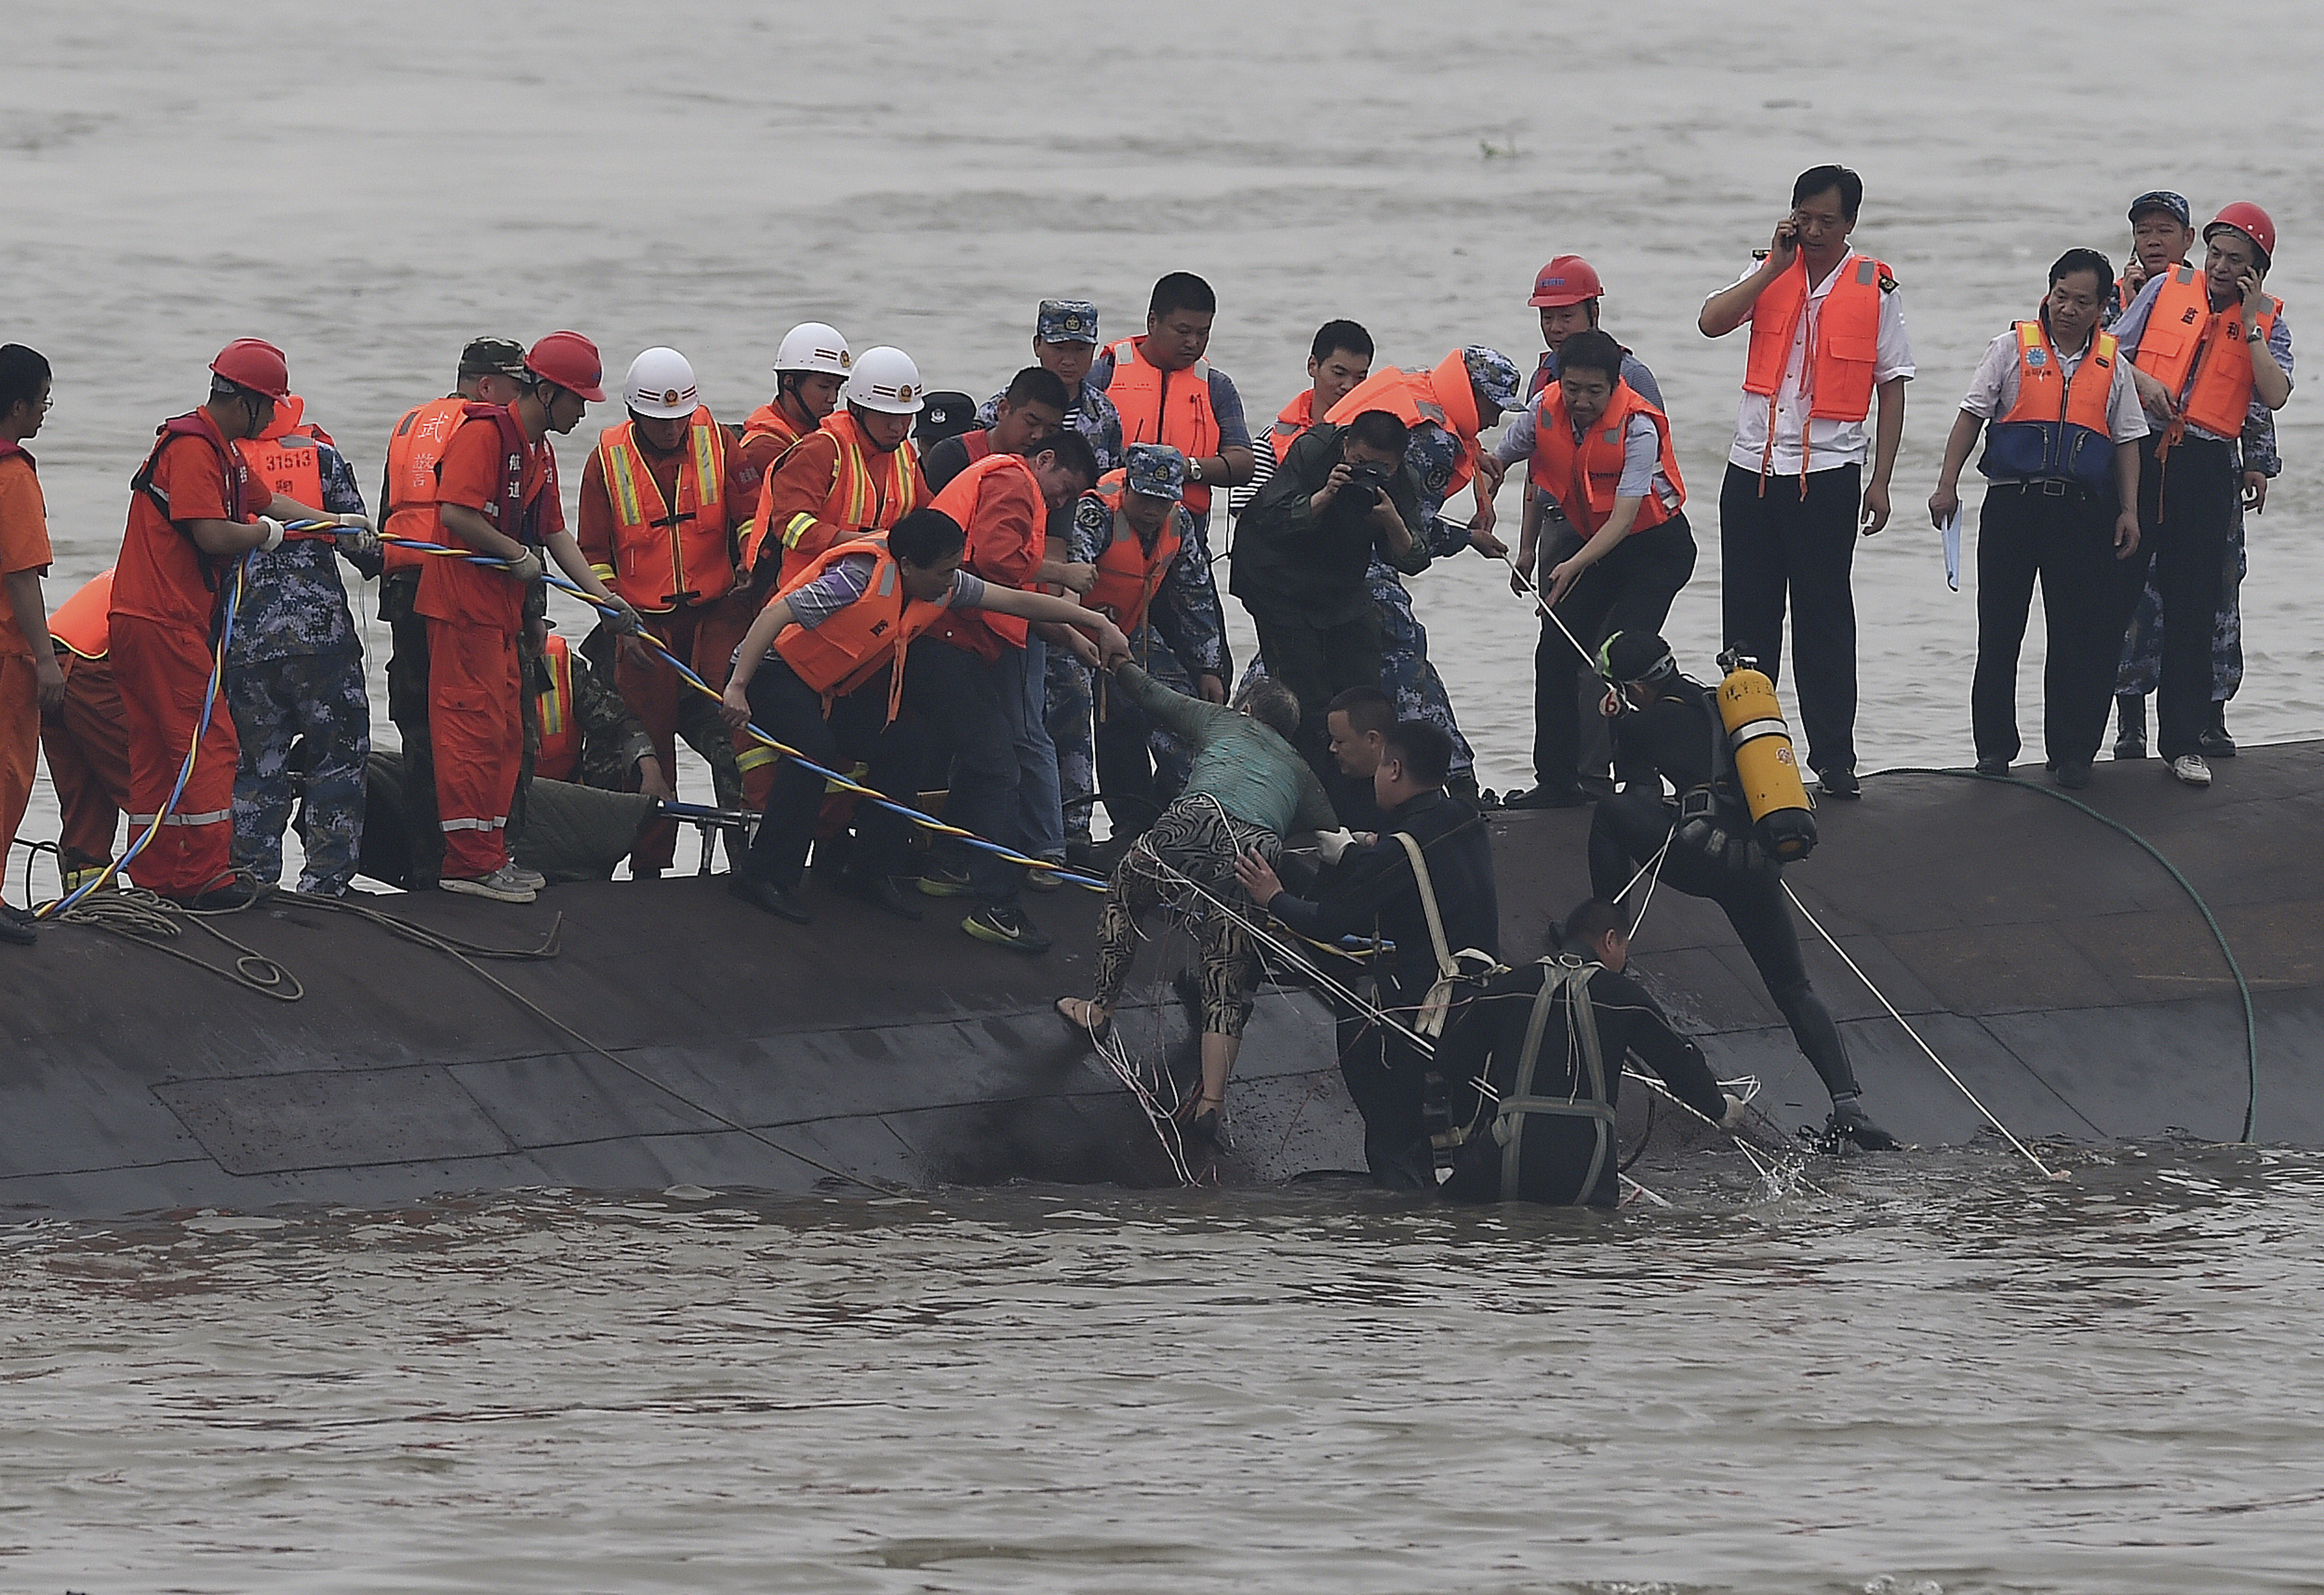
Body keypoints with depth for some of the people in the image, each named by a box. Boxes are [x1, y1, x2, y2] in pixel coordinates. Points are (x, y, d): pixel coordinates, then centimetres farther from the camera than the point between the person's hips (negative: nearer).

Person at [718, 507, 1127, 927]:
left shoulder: (943, 587, -9)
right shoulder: (862, 578, -33)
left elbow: (1018, 602, -1)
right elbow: (775, 616, -36)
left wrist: (1097, 624, -3)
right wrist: (737, 689, -43)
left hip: (834, 686, 8)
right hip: (776, 671, -8)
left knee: (904, 742, -7)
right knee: (813, 749, -31)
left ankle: (874, 871, 2)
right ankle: (764, 876, -23)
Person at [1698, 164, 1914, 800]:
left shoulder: (1875, 288, 0)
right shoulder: (1770, 273, 6)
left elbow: (1893, 387, 3)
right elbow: (1712, 321, -9)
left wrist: (1881, 480, -2)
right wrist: (1776, 266, -13)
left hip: (1828, 475, -3)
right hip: (1753, 468, 3)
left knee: (1824, 620, 0)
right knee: (1747, 620, 6)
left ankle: (1834, 757, 5)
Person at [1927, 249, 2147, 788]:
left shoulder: (2112, 365, 10)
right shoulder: (2014, 348, 4)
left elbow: (2127, 441, 14)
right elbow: (1972, 416, 4)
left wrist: (2129, 510, 6)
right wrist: (1947, 485, -3)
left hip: (2082, 512, 1)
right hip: (2013, 502, -1)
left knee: (2080, 634, -1)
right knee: (1999, 631, 2)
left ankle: (2070, 752, 6)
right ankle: (1994, 745, 11)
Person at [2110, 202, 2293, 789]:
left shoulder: (2267, 320, 6)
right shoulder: (2167, 288, 7)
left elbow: (2275, 395, -9)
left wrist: (2250, 323, -9)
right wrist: (2144, 381, -11)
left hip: (2206, 469, 0)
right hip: (2140, 454, 0)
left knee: (2192, 608, 3)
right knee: (2114, 591, 0)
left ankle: (2183, 741, 10)